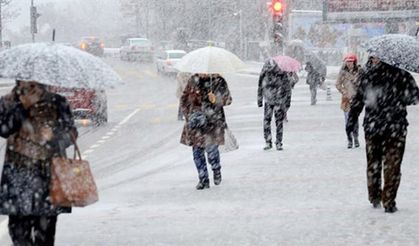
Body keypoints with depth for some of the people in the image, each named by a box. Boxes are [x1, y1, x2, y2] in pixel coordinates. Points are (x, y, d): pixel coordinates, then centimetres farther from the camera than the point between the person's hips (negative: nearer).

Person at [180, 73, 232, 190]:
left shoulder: (218, 81, -1)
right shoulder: (193, 80, 8)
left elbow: (227, 98, -5)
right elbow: (184, 99, 16)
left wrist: (216, 99, -25)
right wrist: (187, 114, 4)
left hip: (213, 121, -3)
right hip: (195, 122, 3)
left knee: (211, 147, -11)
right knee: (197, 150, 1)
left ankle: (216, 170, 21)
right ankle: (203, 180, 12)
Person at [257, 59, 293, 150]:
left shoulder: (283, 75, -7)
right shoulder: (265, 75, -2)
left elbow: (288, 89, 2)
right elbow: (260, 88, 11)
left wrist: (288, 102, 3)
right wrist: (259, 100, 12)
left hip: (279, 101, -2)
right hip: (268, 101, 2)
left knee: (279, 122, -1)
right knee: (266, 121, -6)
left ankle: (279, 143, 7)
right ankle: (268, 142, 2)